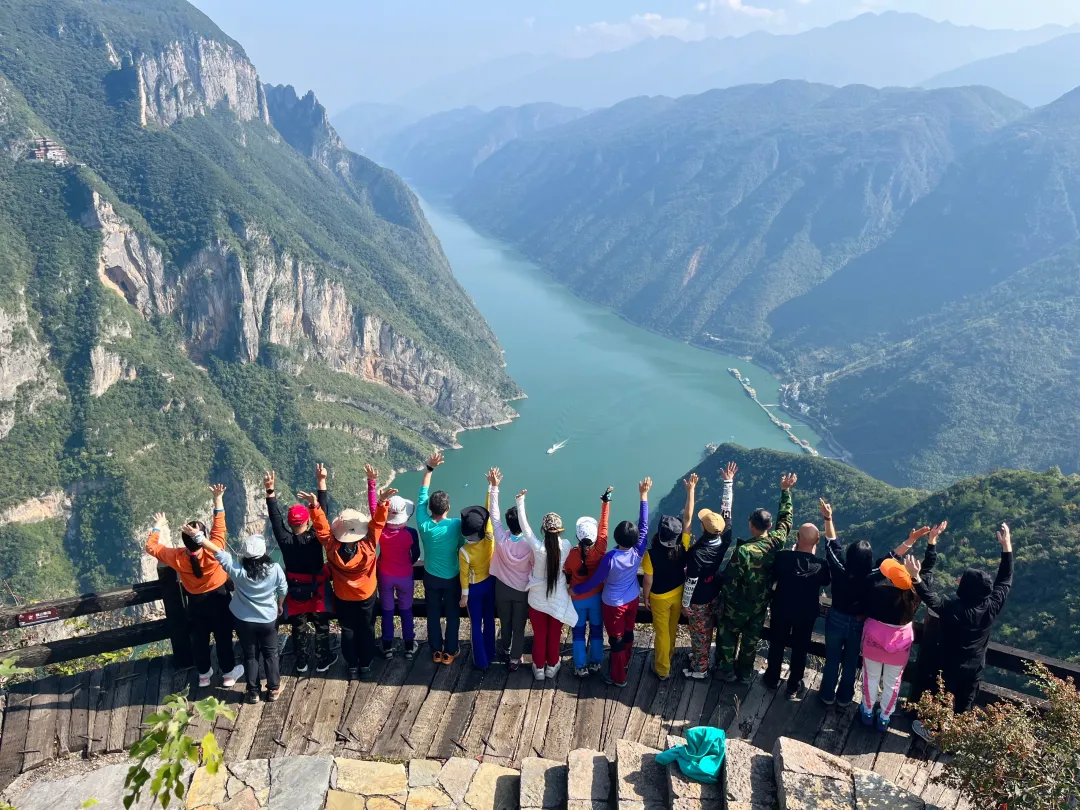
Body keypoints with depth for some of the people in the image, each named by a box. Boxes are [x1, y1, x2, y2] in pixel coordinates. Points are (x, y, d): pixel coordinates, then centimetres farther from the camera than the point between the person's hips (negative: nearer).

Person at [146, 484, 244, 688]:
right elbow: (219, 526, -20)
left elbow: (151, 547, -10)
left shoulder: (177, 558, -26)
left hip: (196, 603, 2)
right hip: (219, 599, -2)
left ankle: (204, 675, 40)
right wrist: (218, 498, -16)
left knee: (199, 639, 22)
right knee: (223, 637, 16)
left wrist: (158, 526, 5)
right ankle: (229, 673, 33)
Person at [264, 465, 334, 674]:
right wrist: (321, 481, -25)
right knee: (321, 625, 14)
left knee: (299, 626, 17)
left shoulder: (285, 540, -19)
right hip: (317, 588, -2)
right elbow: (323, 512, -24)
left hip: (295, 589, 2)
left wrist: (270, 490, -18)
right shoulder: (315, 537, -23)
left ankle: (302, 662, 30)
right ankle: (323, 660, 25)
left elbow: (275, 517, -15)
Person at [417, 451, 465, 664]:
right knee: (452, 615, 17)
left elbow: (422, 495, -12)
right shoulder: (456, 525, -28)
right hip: (452, 578, -2)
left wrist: (430, 468, -7)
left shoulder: (423, 525, -21)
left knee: (433, 614, 19)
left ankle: (436, 651, 34)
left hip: (430, 577, 2)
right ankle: (449, 652, 30)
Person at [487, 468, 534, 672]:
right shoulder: (529, 545, -27)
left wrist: (493, 487, -16)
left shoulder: (501, 539, -25)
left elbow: (494, 514, -19)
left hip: (502, 588, 2)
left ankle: (505, 651, 45)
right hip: (523, 591, -2)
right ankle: (515, 660, 28)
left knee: (505, 623, 23)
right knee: (519, 626, 15)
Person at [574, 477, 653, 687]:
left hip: (613, 604, -5)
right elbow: (644, 526, -14)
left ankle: (618, 678, 29)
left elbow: (595, 581, -21)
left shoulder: (610, 558, -33)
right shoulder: (638, 552, -23)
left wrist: (575, 589, -3)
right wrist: (644, 496, -12)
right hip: (632, 599, 5)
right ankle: (624, 662, 52)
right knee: (628, 632, 27)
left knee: (616, 639, 13)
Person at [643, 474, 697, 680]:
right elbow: (688, 518, -21)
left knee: (661, 632, 16)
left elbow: (648, 580, -21)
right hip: (678, 593, 3)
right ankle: (668, 653, 54)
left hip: (659, 597, -3)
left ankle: (663, 669, 31)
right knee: (672, 627, 28)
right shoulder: (683, 547, -26)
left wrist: (646, 597, -2)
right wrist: (691, 490, -17)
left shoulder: (652, 554, -33)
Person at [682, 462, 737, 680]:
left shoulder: (696, 553, -37)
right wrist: (729, 482, -9)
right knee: (706, 631, 26)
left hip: (698, 600, -6)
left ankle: (699, 669, 32)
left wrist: (685, 603, -10)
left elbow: (691, 582, -26)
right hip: (714, 594, 6)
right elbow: (726, 510, -15)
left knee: (699, 634, 14)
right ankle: (700, 656, 48)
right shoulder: (724, 540, -22)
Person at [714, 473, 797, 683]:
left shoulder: (743, 550, -33)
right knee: (751, 639, 22)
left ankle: (727, 670, 35)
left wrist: (727, 599, -5)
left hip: (737, 605, -4)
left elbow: (730, 580, -23)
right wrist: (785, 491, 7)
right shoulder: (776, 542, -20)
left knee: (728, 636, 20)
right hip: (760, 604, 4)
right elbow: (785, 518, -1)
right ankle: (745, 673, 38)